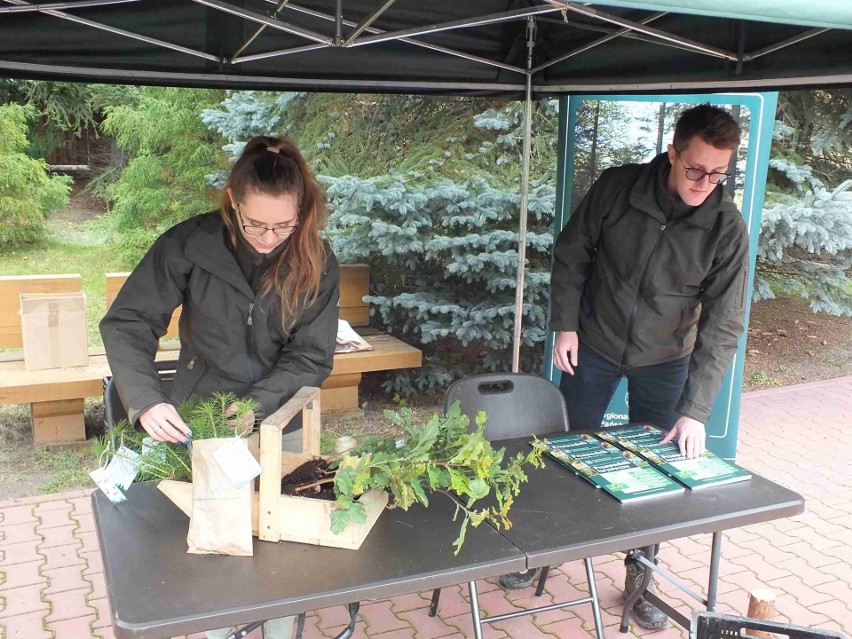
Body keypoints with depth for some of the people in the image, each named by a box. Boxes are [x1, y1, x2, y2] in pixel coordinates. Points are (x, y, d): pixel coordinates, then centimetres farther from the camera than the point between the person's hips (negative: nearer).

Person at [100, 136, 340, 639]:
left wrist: (252, 409, -27)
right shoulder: (190, 244, -18)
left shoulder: (317, 264, -14)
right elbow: (127, 323, -16)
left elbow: (310, 359, -13)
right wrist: (146, 401, -31)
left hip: (279, 422, 1)